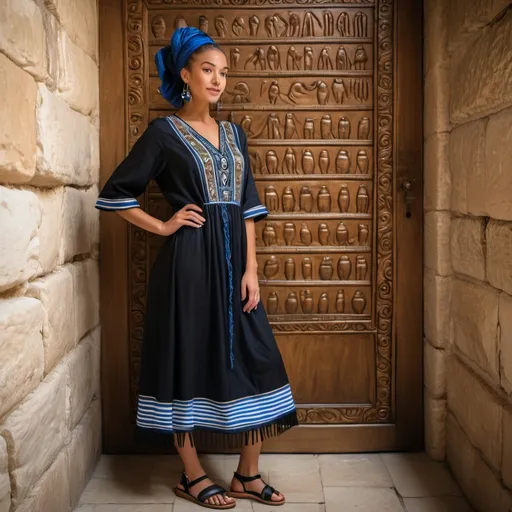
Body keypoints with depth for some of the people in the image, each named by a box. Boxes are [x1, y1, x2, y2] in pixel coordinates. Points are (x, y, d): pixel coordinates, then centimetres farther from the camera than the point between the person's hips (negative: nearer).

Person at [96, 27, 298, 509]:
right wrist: (163, 227, -6)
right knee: (189, 359, 3)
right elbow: (115, 192, -1)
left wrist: (251, 269, 1)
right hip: (188, 260, -5)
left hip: (232, 257, 6)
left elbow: (247, 206, 9)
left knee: (252, 360, 4)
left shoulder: (233, 133, 13)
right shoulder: (163, 132, -2)